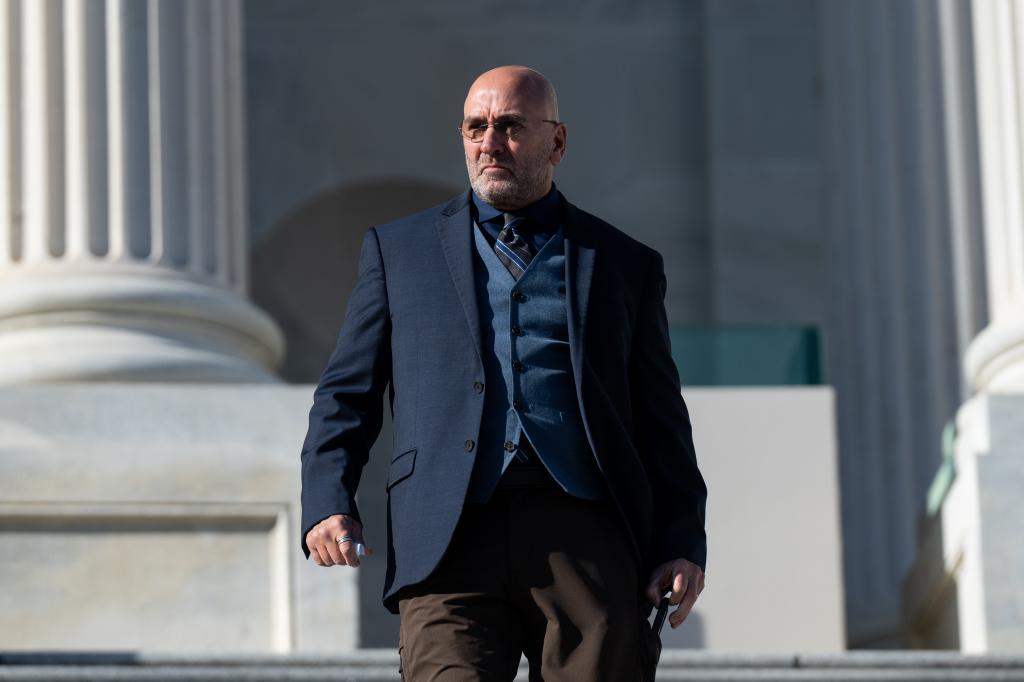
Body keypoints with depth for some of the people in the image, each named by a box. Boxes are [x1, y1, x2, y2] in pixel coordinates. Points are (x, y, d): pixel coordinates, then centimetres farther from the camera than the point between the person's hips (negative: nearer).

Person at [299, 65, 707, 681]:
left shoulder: (626, 265, 19)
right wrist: (328, 505, -1)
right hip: (452, 539, 0)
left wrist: (684, 544, 4)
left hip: (587, 537, 1)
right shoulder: (399, 250, 19)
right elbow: (347, 393, 16)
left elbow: (661, 423, 16)